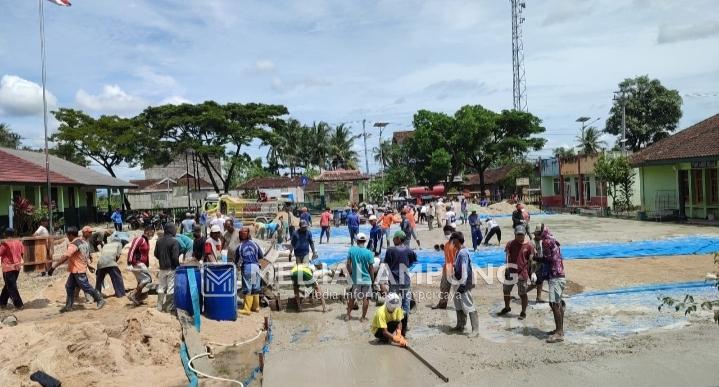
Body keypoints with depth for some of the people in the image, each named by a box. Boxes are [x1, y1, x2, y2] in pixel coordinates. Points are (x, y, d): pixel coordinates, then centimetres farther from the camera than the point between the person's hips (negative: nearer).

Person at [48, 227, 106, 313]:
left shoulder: (74, 244, -20)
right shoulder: (83, 241, 9)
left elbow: (65, 257, -31)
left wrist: (54, 266, -32)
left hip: (78, 270, -10)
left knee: (86, 287, -1)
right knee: (69, 286, 12)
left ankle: (100, 300, 8)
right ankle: (68, 306, 17)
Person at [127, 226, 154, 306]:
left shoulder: (146, 241, 15)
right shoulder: (139, 239, -14)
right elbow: (131, 250, -21)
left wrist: (147, 265, 19)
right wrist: (130, 263, -25)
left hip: (142, 264, 10)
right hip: (137, 263, -10)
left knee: (141, 281, 14)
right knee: (147, 279, -12)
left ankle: (137, 299, 22)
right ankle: (133, 295, -8)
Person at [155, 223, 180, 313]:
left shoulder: (159, 241, 4)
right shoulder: (174, 241, -16)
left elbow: (156, 254, 9)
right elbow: (175, 256, -19)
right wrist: (178, 265, -5)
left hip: (162, 268, 6)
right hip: (171, 268, -6)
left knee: (161, 287, 15)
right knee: (171, 288, 1)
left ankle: (160, 306, 20)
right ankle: (170, 307, 4)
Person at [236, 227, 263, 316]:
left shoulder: (239, 247, 0)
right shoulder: (254, 244, 3)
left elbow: (235, 260, 8)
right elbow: (261, 256, 7)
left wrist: (238, 267, 27)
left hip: (246, 268, -3)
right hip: (256, 267, 3)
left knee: (247, 289, 0)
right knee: (256, 288, 12)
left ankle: (247, 309, -1)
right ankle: (256, 307, 21)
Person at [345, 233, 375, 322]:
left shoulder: (351, 250, -6)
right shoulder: (368, 253, -12)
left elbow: (348, 264, -3)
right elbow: (370, 268, -8)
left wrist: (351, 274, 11)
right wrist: (373, 279, 4)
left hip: (355, 279, 2)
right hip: (366, 279, -2)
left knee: (352, 298, 15)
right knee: (366, 298, 8)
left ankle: (348, 315, 21)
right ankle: (363, 317, 13)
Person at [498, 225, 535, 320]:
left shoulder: (529, 246, -5)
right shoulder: (510, 244, 1)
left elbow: (531, 260, -2)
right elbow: (507, 256, -4)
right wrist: (507, 266, -20)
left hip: (522, 273, -3)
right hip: (511, 272, 3)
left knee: (523, 294, 3)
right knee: (506, 290, 15)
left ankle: (523, 312, 18)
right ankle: (507, 308, 37)